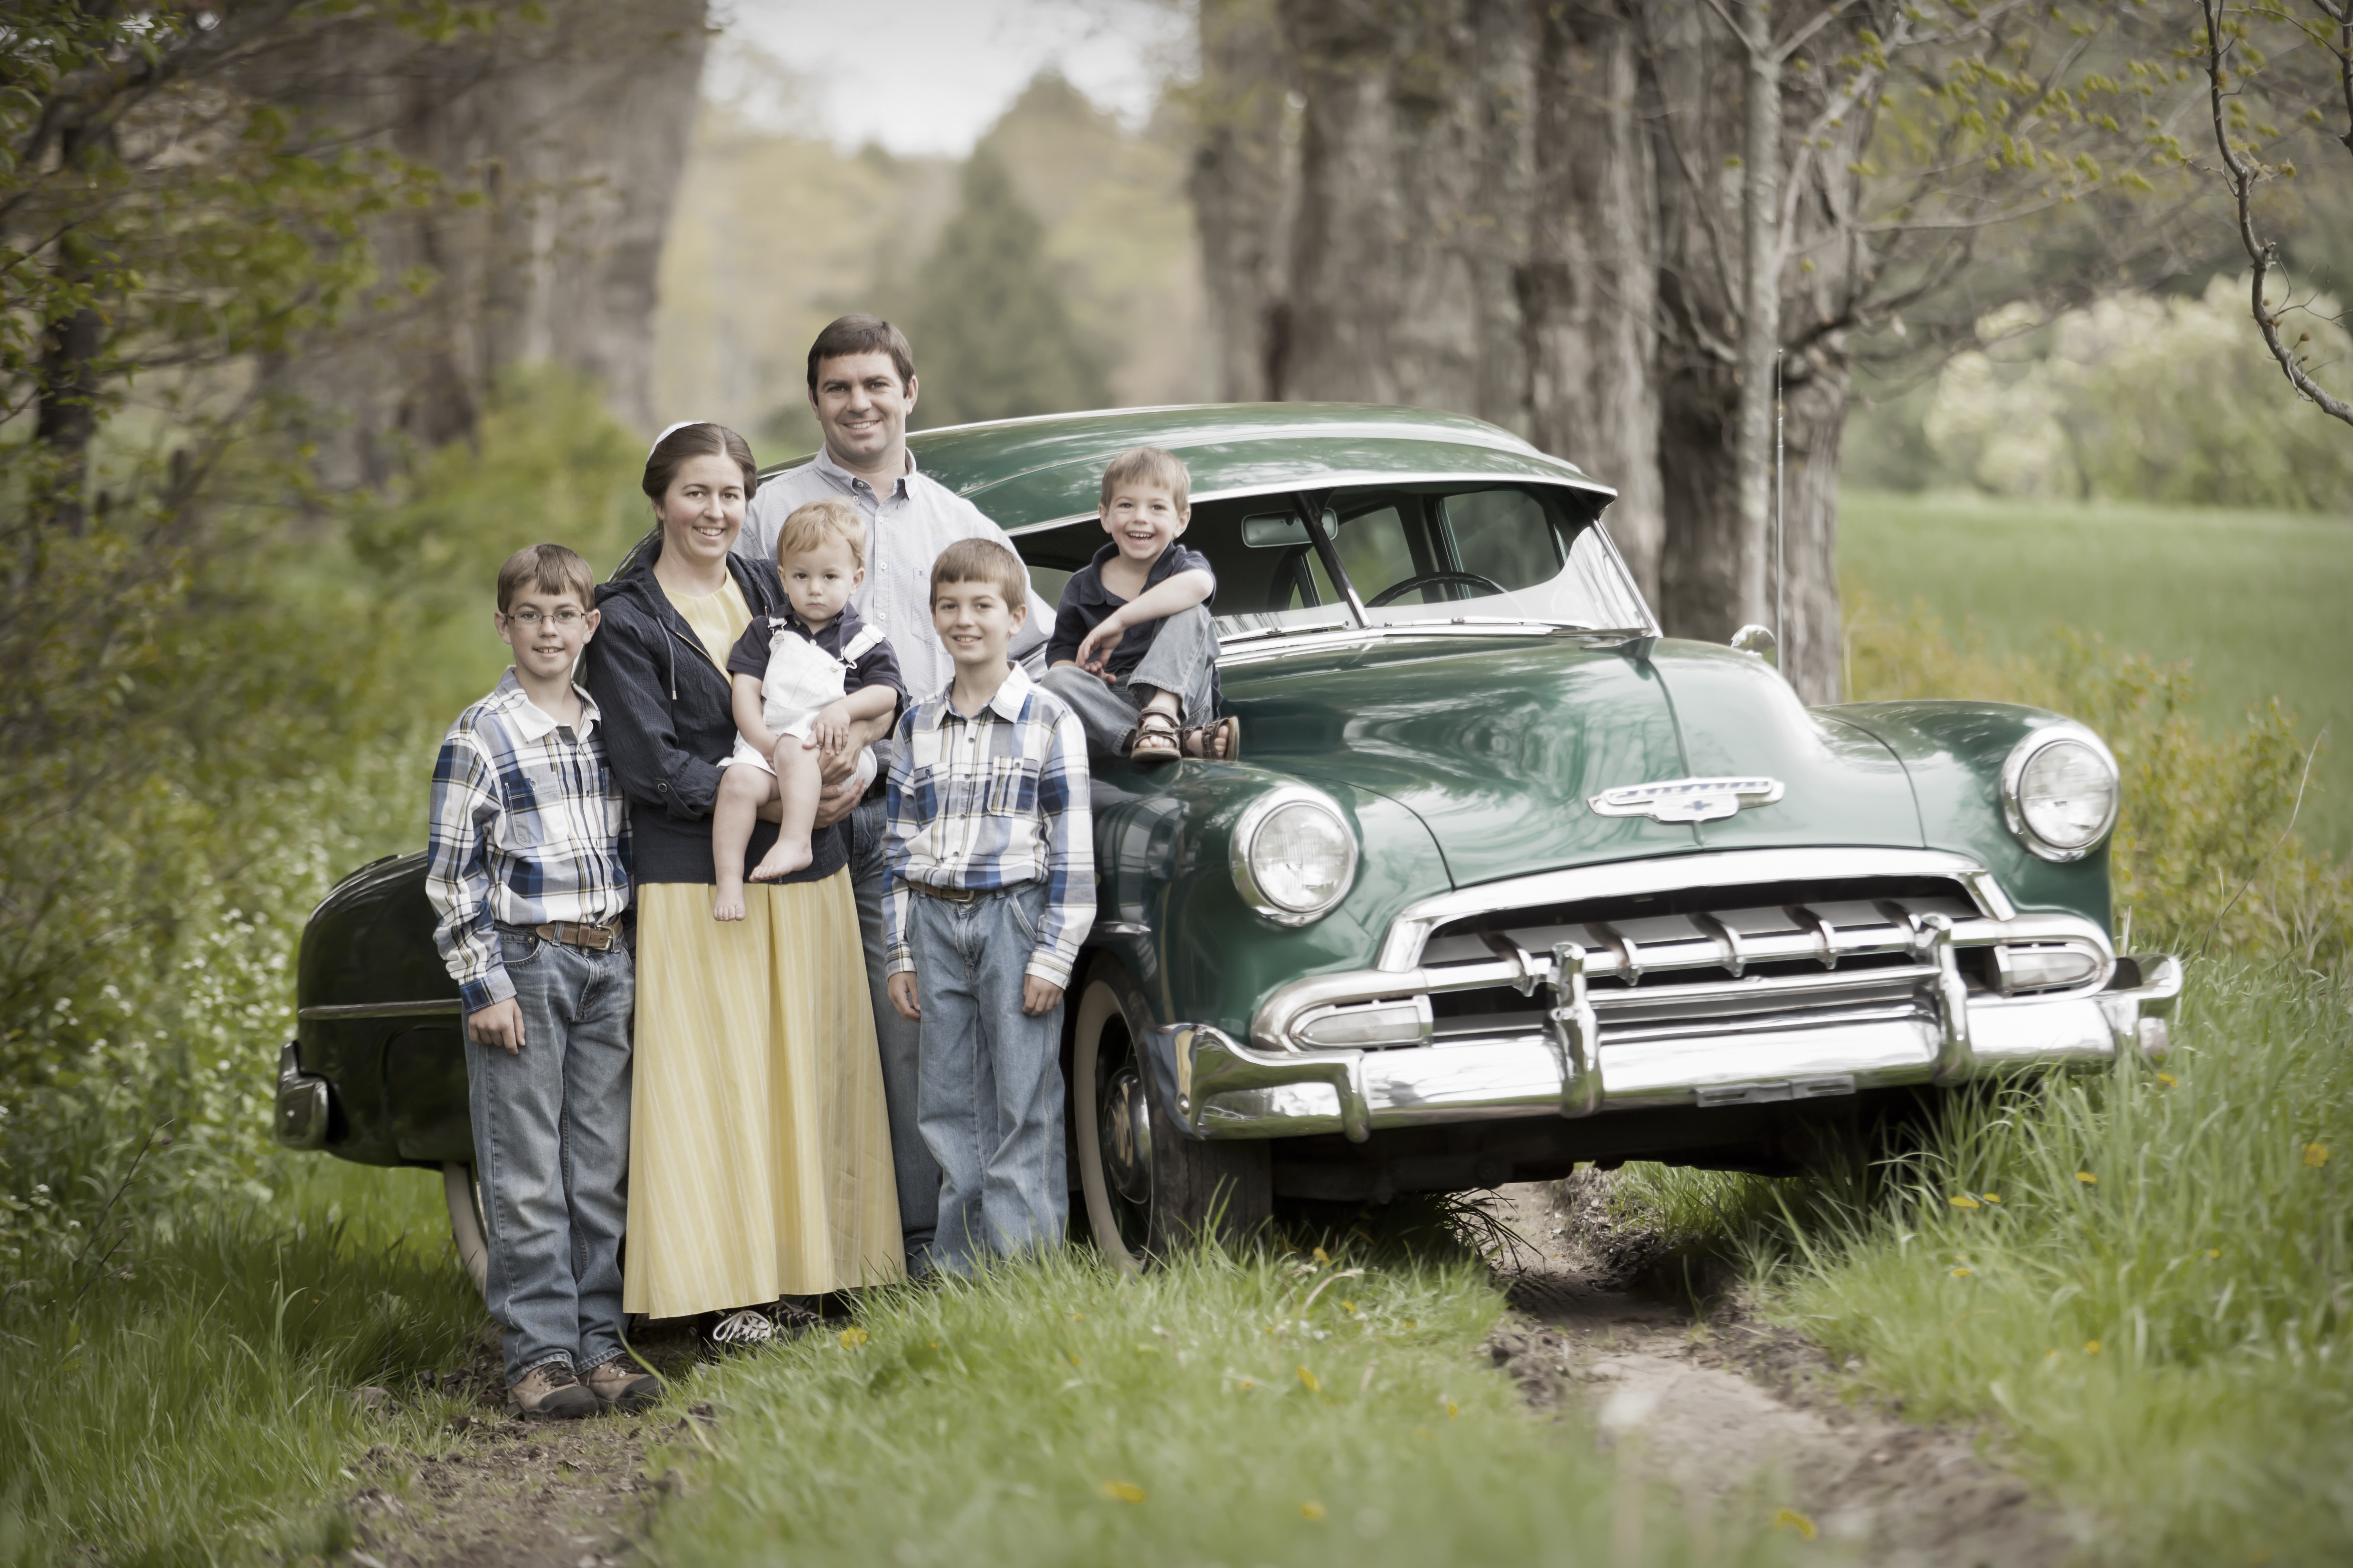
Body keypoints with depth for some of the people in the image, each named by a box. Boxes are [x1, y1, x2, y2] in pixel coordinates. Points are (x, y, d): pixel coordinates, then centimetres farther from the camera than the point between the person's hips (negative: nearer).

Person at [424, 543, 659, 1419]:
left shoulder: (608, 729, 10)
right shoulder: (479, 740, -7)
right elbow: (453, 877, -7)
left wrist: (634, 960, 14)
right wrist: (482, 985, -11)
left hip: (607, 963, 5)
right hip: (524, 963, -5)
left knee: (601, 1174, 7)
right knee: (527, 1181, -4)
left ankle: (599, 1344, 11)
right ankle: (538, 1355, -2)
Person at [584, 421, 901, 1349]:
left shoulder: (775, 596, 13)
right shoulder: (625, 621, -3)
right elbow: (652, 767, -9)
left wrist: (841, 763, -12)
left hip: (805, 872, 5)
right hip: (695, 881, -5)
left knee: (807, 1067, 5)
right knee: (713, 1080, -4)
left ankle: (799, 1268, 12)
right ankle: (725, 1287, -1)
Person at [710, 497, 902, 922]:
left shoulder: (864, 640, 12)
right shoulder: (767, 632, 18)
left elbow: (887, 695, 4)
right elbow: (745, 685, 9)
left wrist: (845, 709, -15)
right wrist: (760, 738, -7)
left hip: (835, 753, -2)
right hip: (766, 743, 2)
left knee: (794, 752, -36)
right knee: (738, 781, -28)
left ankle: (795, 841, -43)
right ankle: (729, 880, -29)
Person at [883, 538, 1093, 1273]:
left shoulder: (1049, 721, -2)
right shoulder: (918, 727, 11)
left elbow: (1073, 848, -5)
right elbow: (900, 846, 14)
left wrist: (1054, 956, -11)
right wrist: (901, 956, 9)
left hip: (1015, 916, -4)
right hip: (936, 922, 4)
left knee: (1023, 1106, -3)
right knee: (948, 1104, 6)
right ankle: (957, 1270, 11)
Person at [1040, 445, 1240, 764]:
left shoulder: (1183, 566, 1)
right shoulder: (1081, 587, 10)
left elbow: (1199, 584, -26)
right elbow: (1059, 656, 10)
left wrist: (1118, 620, -29)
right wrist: (1078, 672, -16)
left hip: (1180, 699, -2)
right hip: (1110, 709, 2)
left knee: (1189, 612, -21)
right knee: (1058, 682, -29)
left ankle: (1161, 719, -44)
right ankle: (1187, 740, -41)